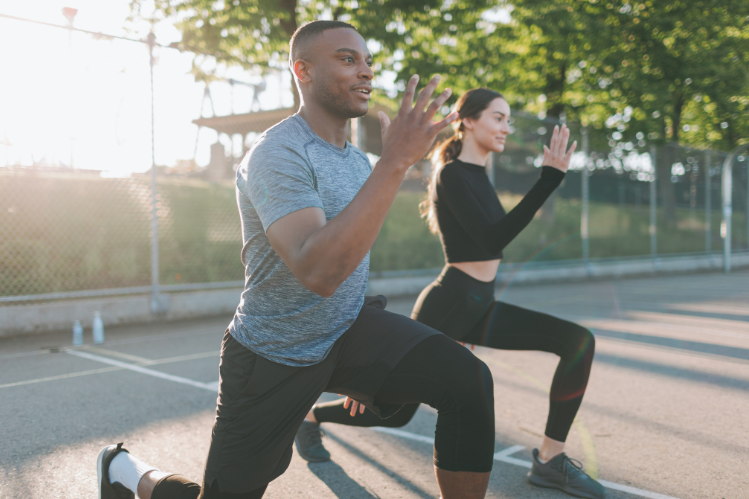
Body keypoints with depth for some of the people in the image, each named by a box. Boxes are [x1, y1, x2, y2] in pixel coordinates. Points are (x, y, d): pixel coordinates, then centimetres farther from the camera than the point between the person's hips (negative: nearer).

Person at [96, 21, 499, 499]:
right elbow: (318, 273, -38)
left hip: (350, 329, 6)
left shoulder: (359, 160, 5)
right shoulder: (277, 155, -22)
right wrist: (395, 162, -39)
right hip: (272, 357, -6)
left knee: (470, 381, -18)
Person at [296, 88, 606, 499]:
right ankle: (311, 415, 35)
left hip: (478, 307, 8)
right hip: (447, 306, -8)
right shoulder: (452, 174, -16)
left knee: (578, 341, -7)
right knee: (396, 411, 6)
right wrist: (550, 178, -29)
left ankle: (550, 460, -1)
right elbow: (492, 240, -28)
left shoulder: (477, 175, 12)